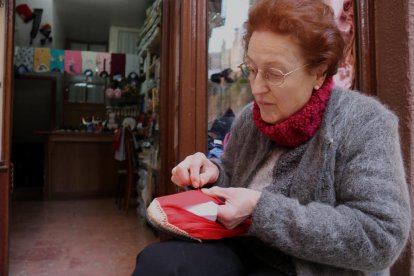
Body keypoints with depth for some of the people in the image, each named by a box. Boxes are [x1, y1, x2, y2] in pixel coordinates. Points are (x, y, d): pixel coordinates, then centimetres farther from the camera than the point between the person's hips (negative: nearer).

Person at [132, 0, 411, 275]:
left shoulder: (365, 124, -15)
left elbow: (381, 240, -21)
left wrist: (262, 209, -25)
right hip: (243, 249, 5)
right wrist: (213, 176, -10)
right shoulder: (249, 118, 1)